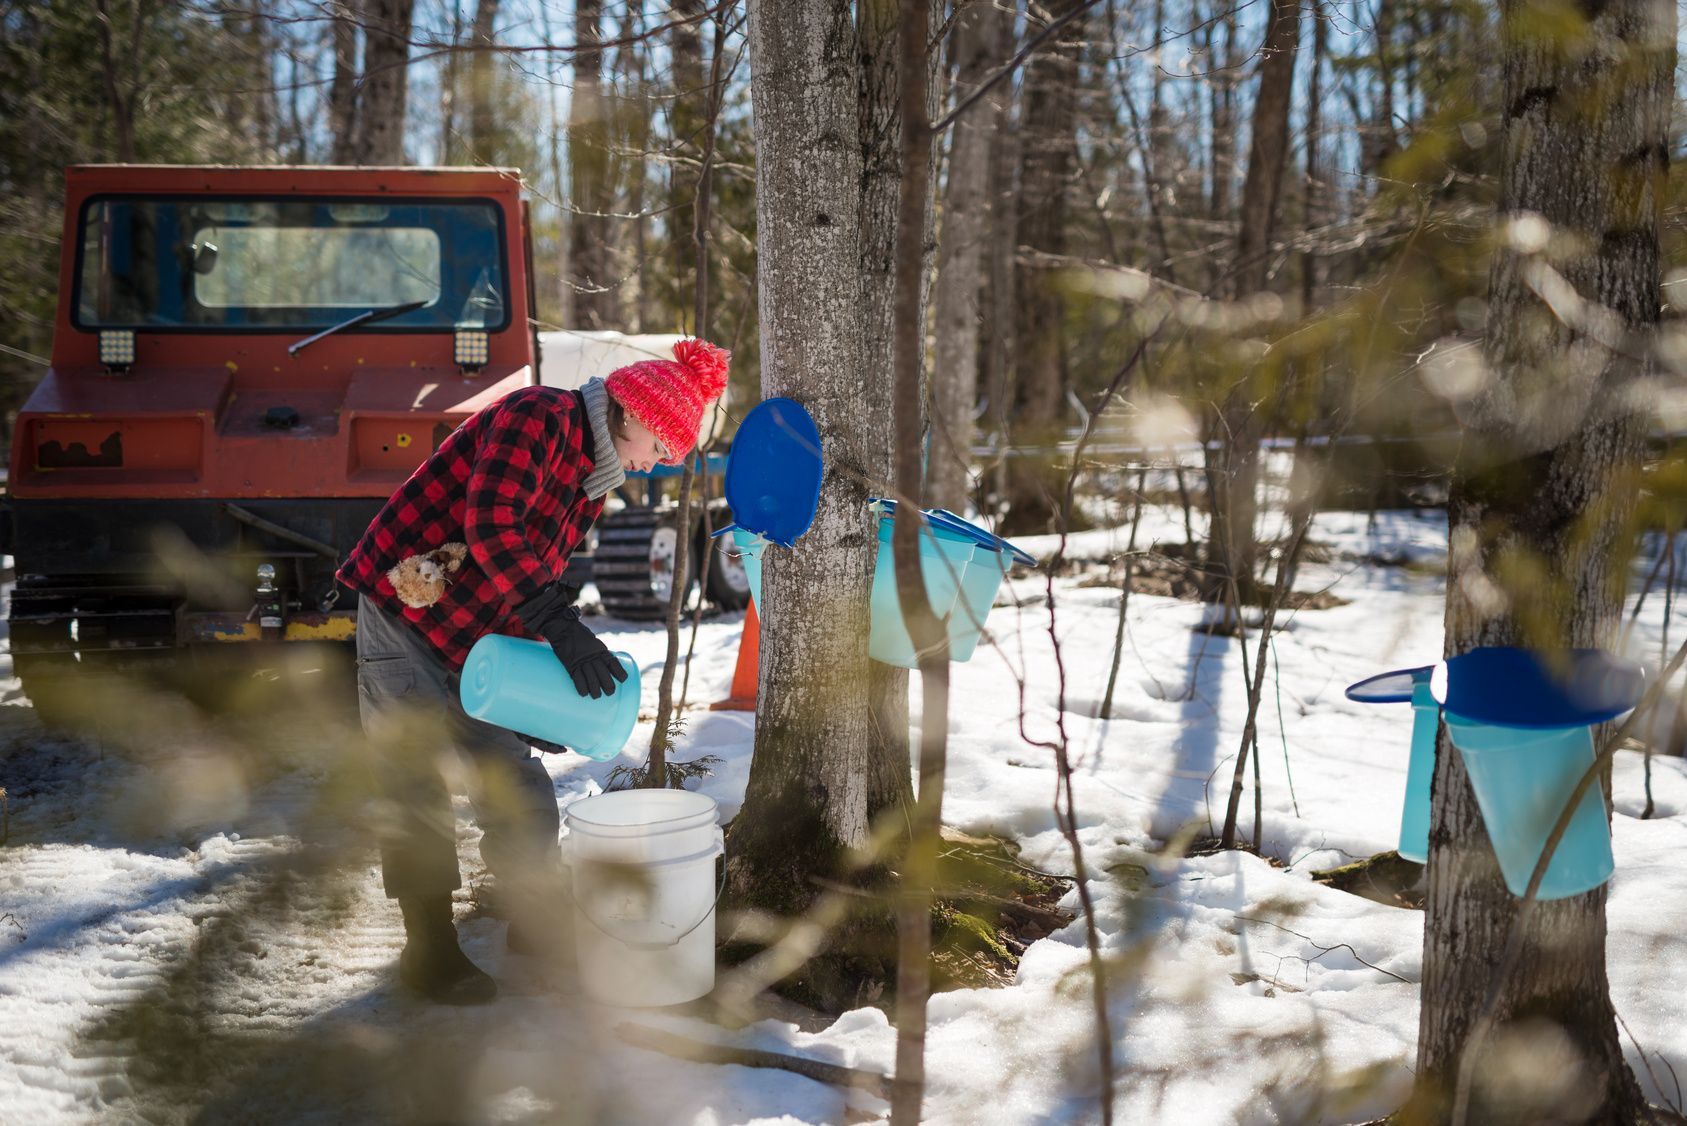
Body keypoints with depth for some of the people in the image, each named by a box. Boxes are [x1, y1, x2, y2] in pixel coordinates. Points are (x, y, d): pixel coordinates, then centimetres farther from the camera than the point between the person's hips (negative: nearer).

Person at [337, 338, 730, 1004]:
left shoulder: (592, 482, 11)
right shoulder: (539, 417, -18)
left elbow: (542, 572, 12)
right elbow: (491, 526, -31)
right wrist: (562, 624, -35)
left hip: (477, 639, 9)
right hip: (403, 615, -8)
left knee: (519, 787, 10)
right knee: (415, 794, -2)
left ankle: (539, 926, 25)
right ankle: (431, 955, 10)